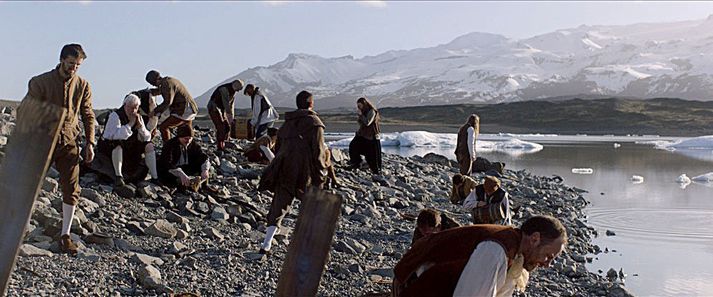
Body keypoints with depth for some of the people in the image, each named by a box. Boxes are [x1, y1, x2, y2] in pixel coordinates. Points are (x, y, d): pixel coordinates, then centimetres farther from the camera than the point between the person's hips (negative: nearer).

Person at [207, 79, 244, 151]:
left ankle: (223, 145, 9)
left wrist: (232, 117, 6)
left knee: (227, 127, 2)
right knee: (221, 127, -16)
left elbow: (231, 105, 11)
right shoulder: (224, 89, -22)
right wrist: (229, 116, -29)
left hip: (221, 110, 9)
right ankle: (220, 147, -14)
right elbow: (226, 104, -27)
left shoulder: (232, 92, 8)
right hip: (213, 108, -9)